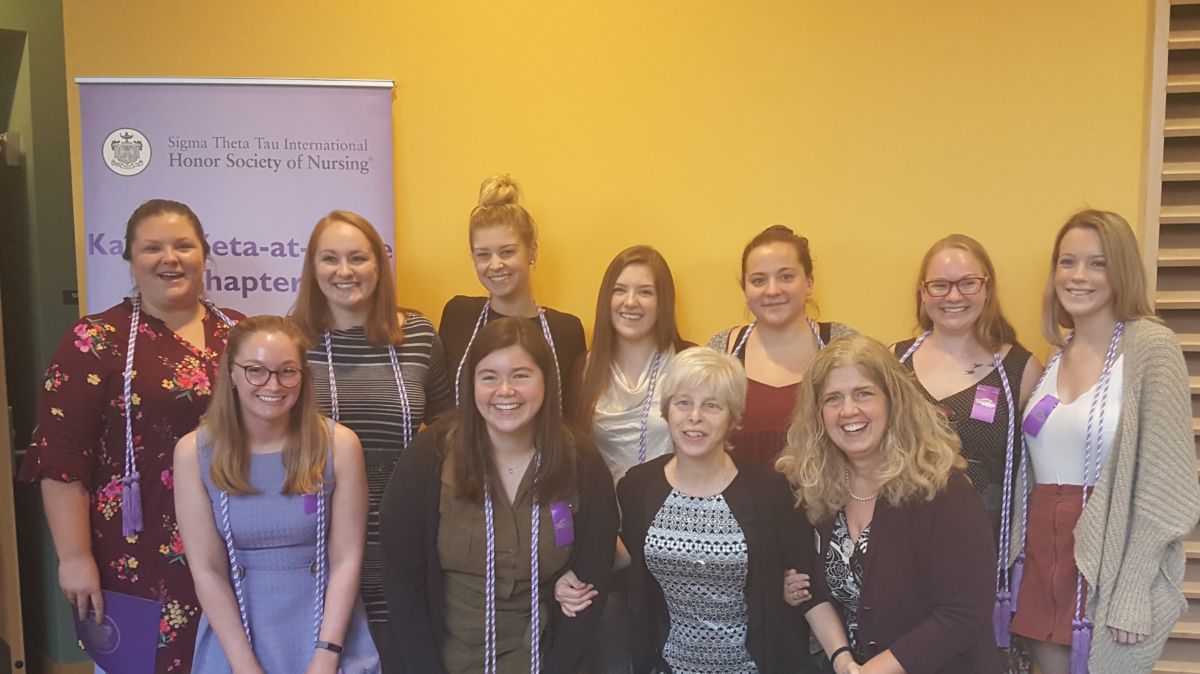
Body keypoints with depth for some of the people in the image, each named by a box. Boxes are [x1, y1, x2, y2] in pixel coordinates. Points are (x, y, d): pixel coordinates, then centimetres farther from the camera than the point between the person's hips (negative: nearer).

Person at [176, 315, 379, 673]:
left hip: (326, 634, 0)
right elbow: (207, 570, -9)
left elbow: (346, 560, -10)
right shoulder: (194, 452, -10)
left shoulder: (339, 445, -11)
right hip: (236, 637, 1)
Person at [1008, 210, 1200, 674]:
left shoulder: (1150, 346, -10)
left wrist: (1133, 594, -16)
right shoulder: (1055, 355, 9)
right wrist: (1019, 556, 9)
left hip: (1108, 563, -5)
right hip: (1041, 556, 6)